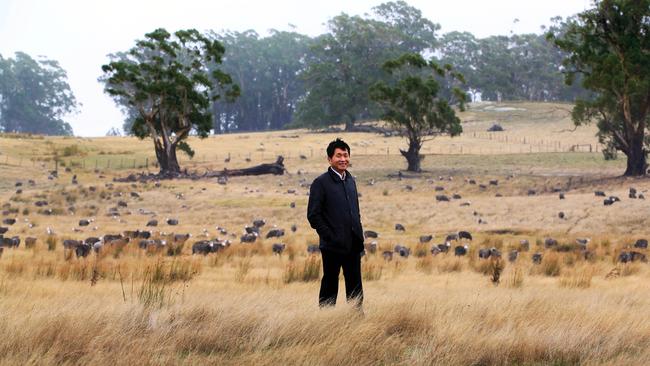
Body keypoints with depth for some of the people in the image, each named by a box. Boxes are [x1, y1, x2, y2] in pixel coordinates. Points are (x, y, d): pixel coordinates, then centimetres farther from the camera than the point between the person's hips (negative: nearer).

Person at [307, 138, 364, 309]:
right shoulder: (321, 183, -8)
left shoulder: (350, 181, 13)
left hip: (353, 245, 6)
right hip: (333, 247, -6)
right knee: (330, 287, 2)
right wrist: (329, 237, -14)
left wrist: (359, 237, 9)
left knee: (355, 287, 9)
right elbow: (313, 215, -11)